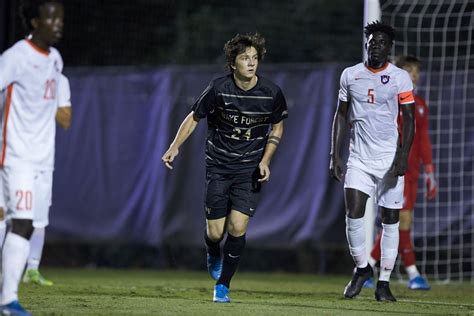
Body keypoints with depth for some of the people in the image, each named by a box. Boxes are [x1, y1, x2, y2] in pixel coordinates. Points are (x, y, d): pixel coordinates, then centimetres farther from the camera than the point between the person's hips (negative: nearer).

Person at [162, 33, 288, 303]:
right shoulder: (219, 89, -12)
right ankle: (213, 254, 36)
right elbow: (194, 117, 1)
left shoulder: (271, 93, -8)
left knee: (237, 228, -13)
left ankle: (223, 285, 4)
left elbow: (278, 126, 8)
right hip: (218, 166, 0)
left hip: (250, 169, 0)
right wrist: (175, 146, -11)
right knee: (215, 232, -3)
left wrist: (265, 161, -3)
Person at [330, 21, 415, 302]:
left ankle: (384, 283, 8)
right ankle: (362, 268, 10)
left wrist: (403, 155, -15)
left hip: (389, 159, -2)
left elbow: (409, 119, -3)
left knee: (390, 220, 1)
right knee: (353, 213, -12)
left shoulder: (400, 78, -2)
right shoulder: (350, 75, 6)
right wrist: (335, 155, 5)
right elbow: (341, 116, 11)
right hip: (359, 159, 2)